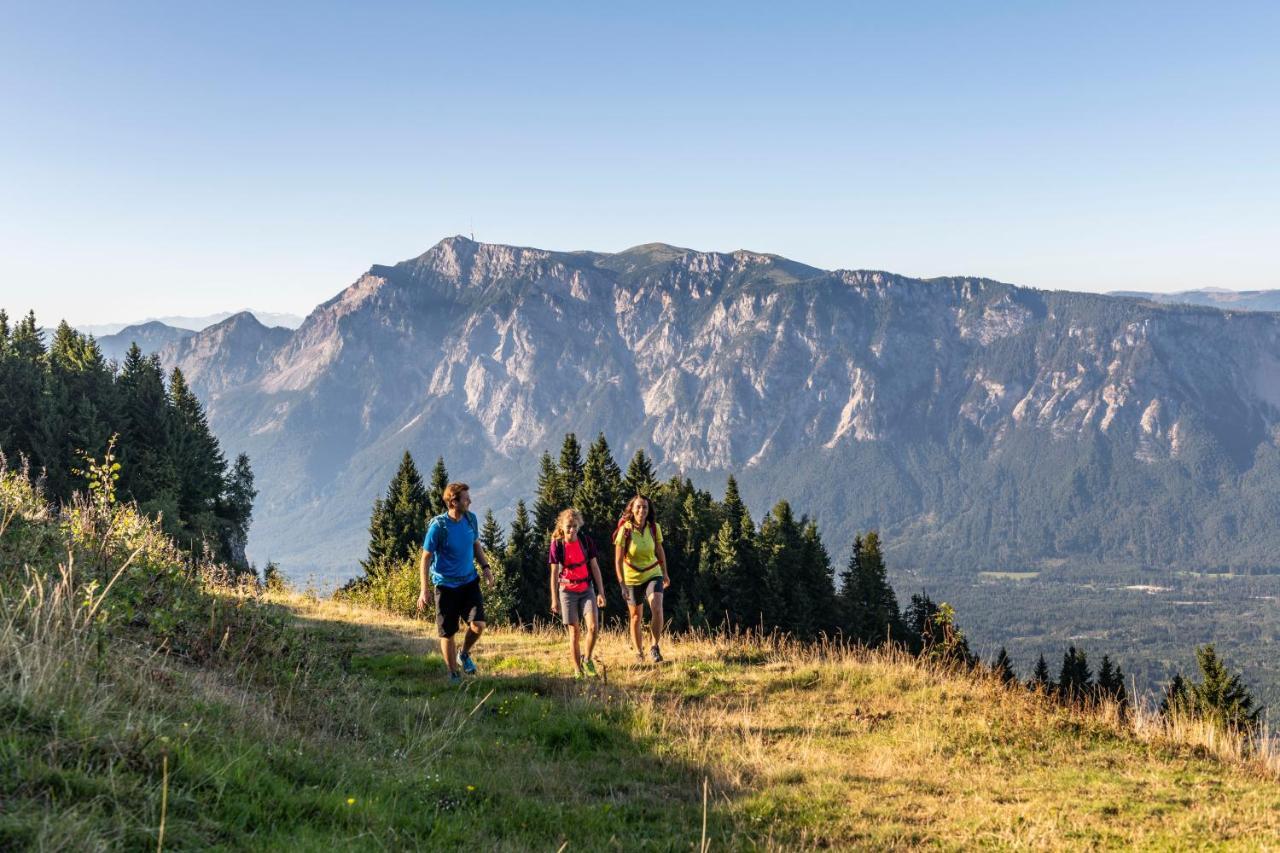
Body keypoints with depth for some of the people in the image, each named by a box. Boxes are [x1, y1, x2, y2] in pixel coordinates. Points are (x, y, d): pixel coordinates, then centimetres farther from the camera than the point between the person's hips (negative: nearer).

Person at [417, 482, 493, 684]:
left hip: (469, 581, 4)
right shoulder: (438, 526, -17)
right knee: (448, 633, 4)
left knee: (478, 624, -10)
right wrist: (424, 591, -13)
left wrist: (485, 567, 2)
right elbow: (426, 558, -10)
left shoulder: (471, 519, -1)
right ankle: (453, 674, 22)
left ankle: (464, 655, 19)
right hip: (446, 585, -4)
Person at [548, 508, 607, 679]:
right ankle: (577, 670, 10)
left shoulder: (586, 541, -4)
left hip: (587, 590, 1)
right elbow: (554, 573, -4)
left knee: (593, 627, -13)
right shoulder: (557, 545, -8)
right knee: (574, 633, 1)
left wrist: (601, 592, 0)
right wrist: (554, 599, -4)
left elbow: (594, 567, 2)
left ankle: (588, 659, 9)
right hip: (567, 591, -1)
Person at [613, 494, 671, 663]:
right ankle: (639, 653, 29)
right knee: (636, 618, 10)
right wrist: (622, 585, -20)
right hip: (632, 579, -1)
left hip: (653, 575, 1)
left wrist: (665, 573, 15)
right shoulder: (625, 530, -17)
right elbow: (618, 560, -15)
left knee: (657, 610, -22)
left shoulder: (654, 528, -8)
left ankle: (655, 647, -5)